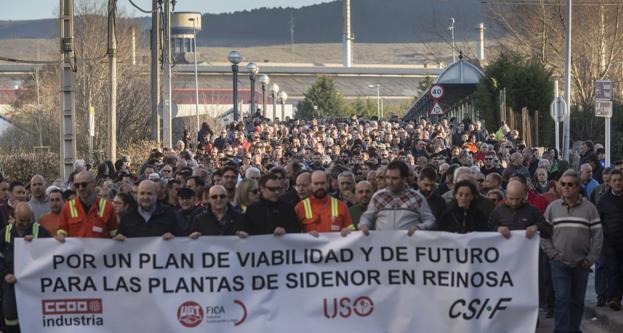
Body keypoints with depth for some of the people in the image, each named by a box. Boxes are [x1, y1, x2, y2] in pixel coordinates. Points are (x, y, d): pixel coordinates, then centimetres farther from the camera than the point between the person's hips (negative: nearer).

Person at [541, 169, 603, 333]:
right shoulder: (552, 207, 3)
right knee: (562, 299, -9)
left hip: (581, 264, 1)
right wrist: (552, 253, -3)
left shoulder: (589, 208, 1)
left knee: (577, 301, 9)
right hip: (560, 263, -1)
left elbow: (597, 235, 1)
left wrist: (590, 258, -4)